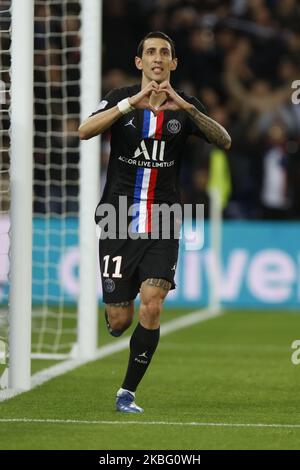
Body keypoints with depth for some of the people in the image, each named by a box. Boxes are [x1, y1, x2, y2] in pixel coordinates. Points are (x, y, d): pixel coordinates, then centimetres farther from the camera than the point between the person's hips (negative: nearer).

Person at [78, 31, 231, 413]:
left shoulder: (186, 107, 5)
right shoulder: (121, 99, 0)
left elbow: (224, 141, -12)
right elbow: (85, 131, -19)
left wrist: (185, 107, -25)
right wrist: (134, 101, -29)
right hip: (118, 224, -1)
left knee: (151, 307, -17)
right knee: (118, 322, -1)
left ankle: (127, 393, -2)